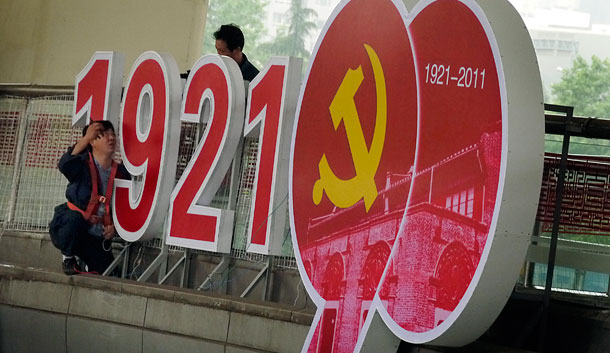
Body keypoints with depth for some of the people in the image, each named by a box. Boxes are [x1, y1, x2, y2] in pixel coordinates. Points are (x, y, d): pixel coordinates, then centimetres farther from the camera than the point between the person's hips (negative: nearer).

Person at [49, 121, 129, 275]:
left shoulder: (121, 172, 4)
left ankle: (79, 260, 30)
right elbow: (64, 165, -34)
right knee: (74, 217, -39)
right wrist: (86, 138, -33)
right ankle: (68, 257, -9)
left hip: (97, 237, 5)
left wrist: (114, 227, -4)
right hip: (69, 229, -5)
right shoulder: (83, 165, -9)